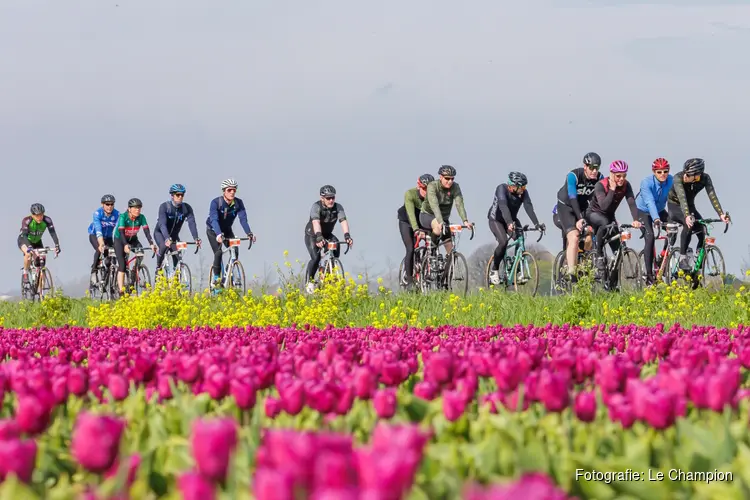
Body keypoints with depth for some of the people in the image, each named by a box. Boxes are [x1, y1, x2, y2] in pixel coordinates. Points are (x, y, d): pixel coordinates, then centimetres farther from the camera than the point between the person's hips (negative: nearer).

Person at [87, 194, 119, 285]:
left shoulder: (116, 214, -20)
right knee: (99, 250, -30)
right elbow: (98, 229, -40)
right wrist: (101, 243, -53)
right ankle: (94, 272, -17)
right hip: (95, 235, -4)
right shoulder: (97, 213, -28)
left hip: (108, 236, 4)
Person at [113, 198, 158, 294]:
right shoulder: (123, 217, -27)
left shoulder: (141, 217, -17)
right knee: (122, 264, -17)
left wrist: (151, 244, -40)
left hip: (132, 239, 4)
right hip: (119, 240, -4)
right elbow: (121, 232, -36)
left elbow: (146, 231, -25)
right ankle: (121, 290, -20)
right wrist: (125, 245, -51)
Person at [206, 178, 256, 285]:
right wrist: (219, 234, -57)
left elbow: (243, 219, -28)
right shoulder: (216, 202, -28)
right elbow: (214, 219, -40)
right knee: (218, 252, -22)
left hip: (227, 229, 4)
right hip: (213, 230, -4)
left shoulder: (238, 203, -19)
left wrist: (249, 233, -45)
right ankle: (216, 278, -10)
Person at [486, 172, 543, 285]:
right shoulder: (502, 189, -29)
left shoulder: (523, 192, -16)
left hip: (512, 219, 5)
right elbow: (503, 207, -42)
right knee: (503, 242, -27)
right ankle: (494, 270, -8)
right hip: (496, 219, -5)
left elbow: (529, 207, -27)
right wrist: (509, 223, -57)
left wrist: (536, 224, -42)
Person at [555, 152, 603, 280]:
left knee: (589, 239, -12)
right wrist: (580, 219, -43)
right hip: (566, 206, -5)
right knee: (574, 237, -24)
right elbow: (572, 198, -33)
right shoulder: (573, 176, -27)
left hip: (584, 207, 5)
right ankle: (571, 273, -28)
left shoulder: (599, 178, -14)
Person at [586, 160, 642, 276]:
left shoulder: (626, 185, -15)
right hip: (594, 214, -5)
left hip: (609, 216, 5)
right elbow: (604, 206, -39)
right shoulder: (601, 185, -27)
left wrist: (636, 220, -43)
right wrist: (612, 189, -37)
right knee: (604, 223, -40)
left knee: (617, 248, -6)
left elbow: (631, 203, -27)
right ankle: (599, 256, -25)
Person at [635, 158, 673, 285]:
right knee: (649, 237, -22)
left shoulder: (671, 181, -19)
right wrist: (656, 219, -57)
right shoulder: (646, 183, -29)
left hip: (659, 210, 4)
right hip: (643, 211, -4)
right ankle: (649, 275, -23)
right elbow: (650, 202, -42)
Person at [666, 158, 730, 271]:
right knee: (689, 224, -34)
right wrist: (687, 216, -58)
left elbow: (712, 196, -30)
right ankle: (682, 258, -25)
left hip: (690, 206, 4)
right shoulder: (678, 178, -30)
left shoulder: (705, 178, -20)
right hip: (674, 206, -4)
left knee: (703, 234, -16)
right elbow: (682, 198, -42)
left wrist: (721, 214, -44)